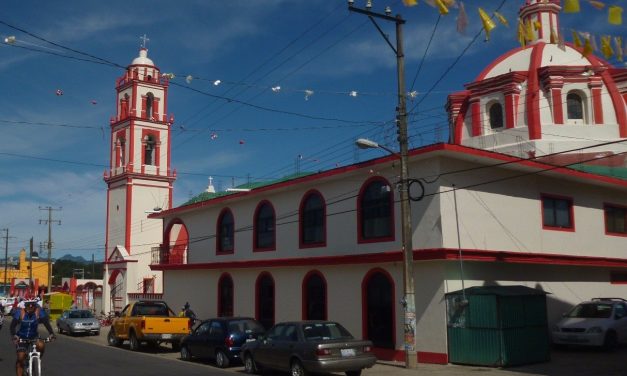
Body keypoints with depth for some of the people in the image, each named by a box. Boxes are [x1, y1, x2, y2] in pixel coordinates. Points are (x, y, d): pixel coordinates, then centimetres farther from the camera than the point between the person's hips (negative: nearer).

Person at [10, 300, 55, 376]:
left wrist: (51, 333, -39)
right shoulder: (20, 312, -19)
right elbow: (13, 325, -22)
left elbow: (46, 323, -23)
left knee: (41, 345, -29)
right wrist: (14, 335, -41)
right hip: (22, 338, 0)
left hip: (34, 337, 0)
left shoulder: (39, 312, -17)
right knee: (20, 358, -11)